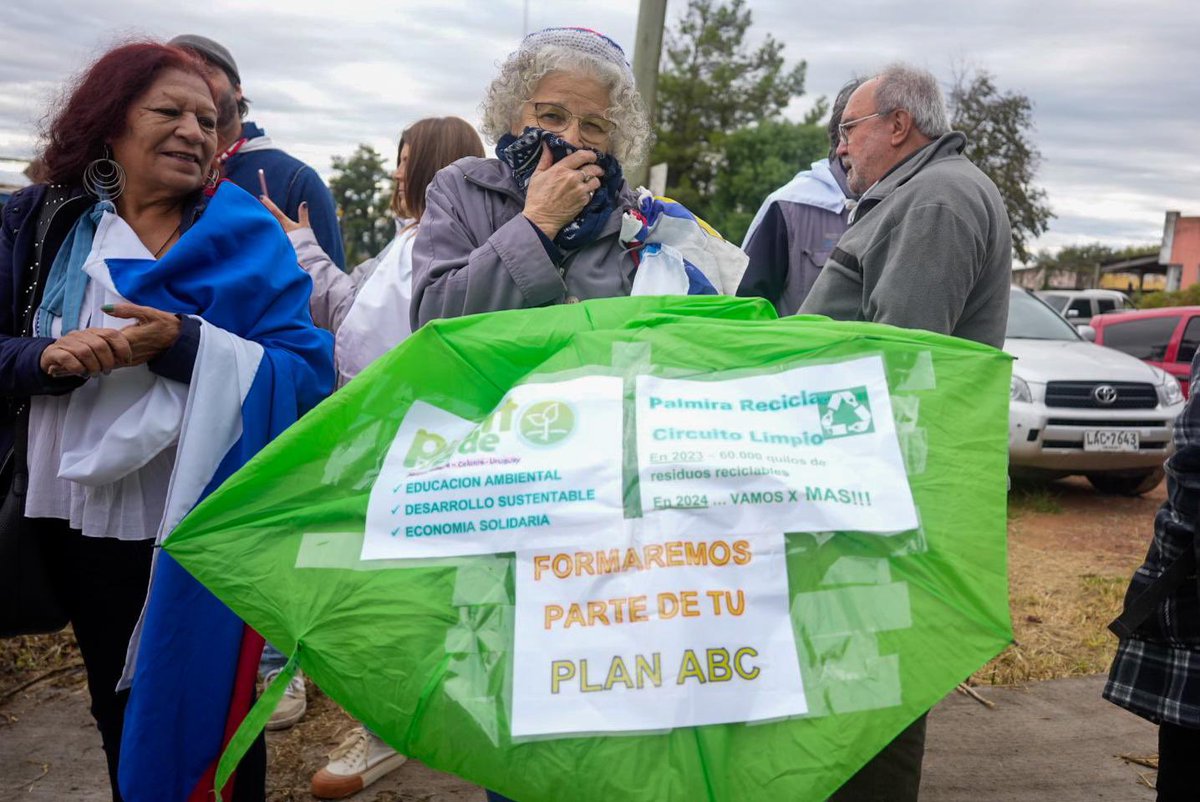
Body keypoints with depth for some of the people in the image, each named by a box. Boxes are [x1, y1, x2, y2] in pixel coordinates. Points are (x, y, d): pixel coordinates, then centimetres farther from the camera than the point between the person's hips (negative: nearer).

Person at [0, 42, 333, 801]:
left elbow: (308, 372, -14)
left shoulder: (247, 238, -5)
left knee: (207, 712, 14)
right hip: (80, 518, 3)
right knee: (118, 709, 21)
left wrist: (186, 344, -27)